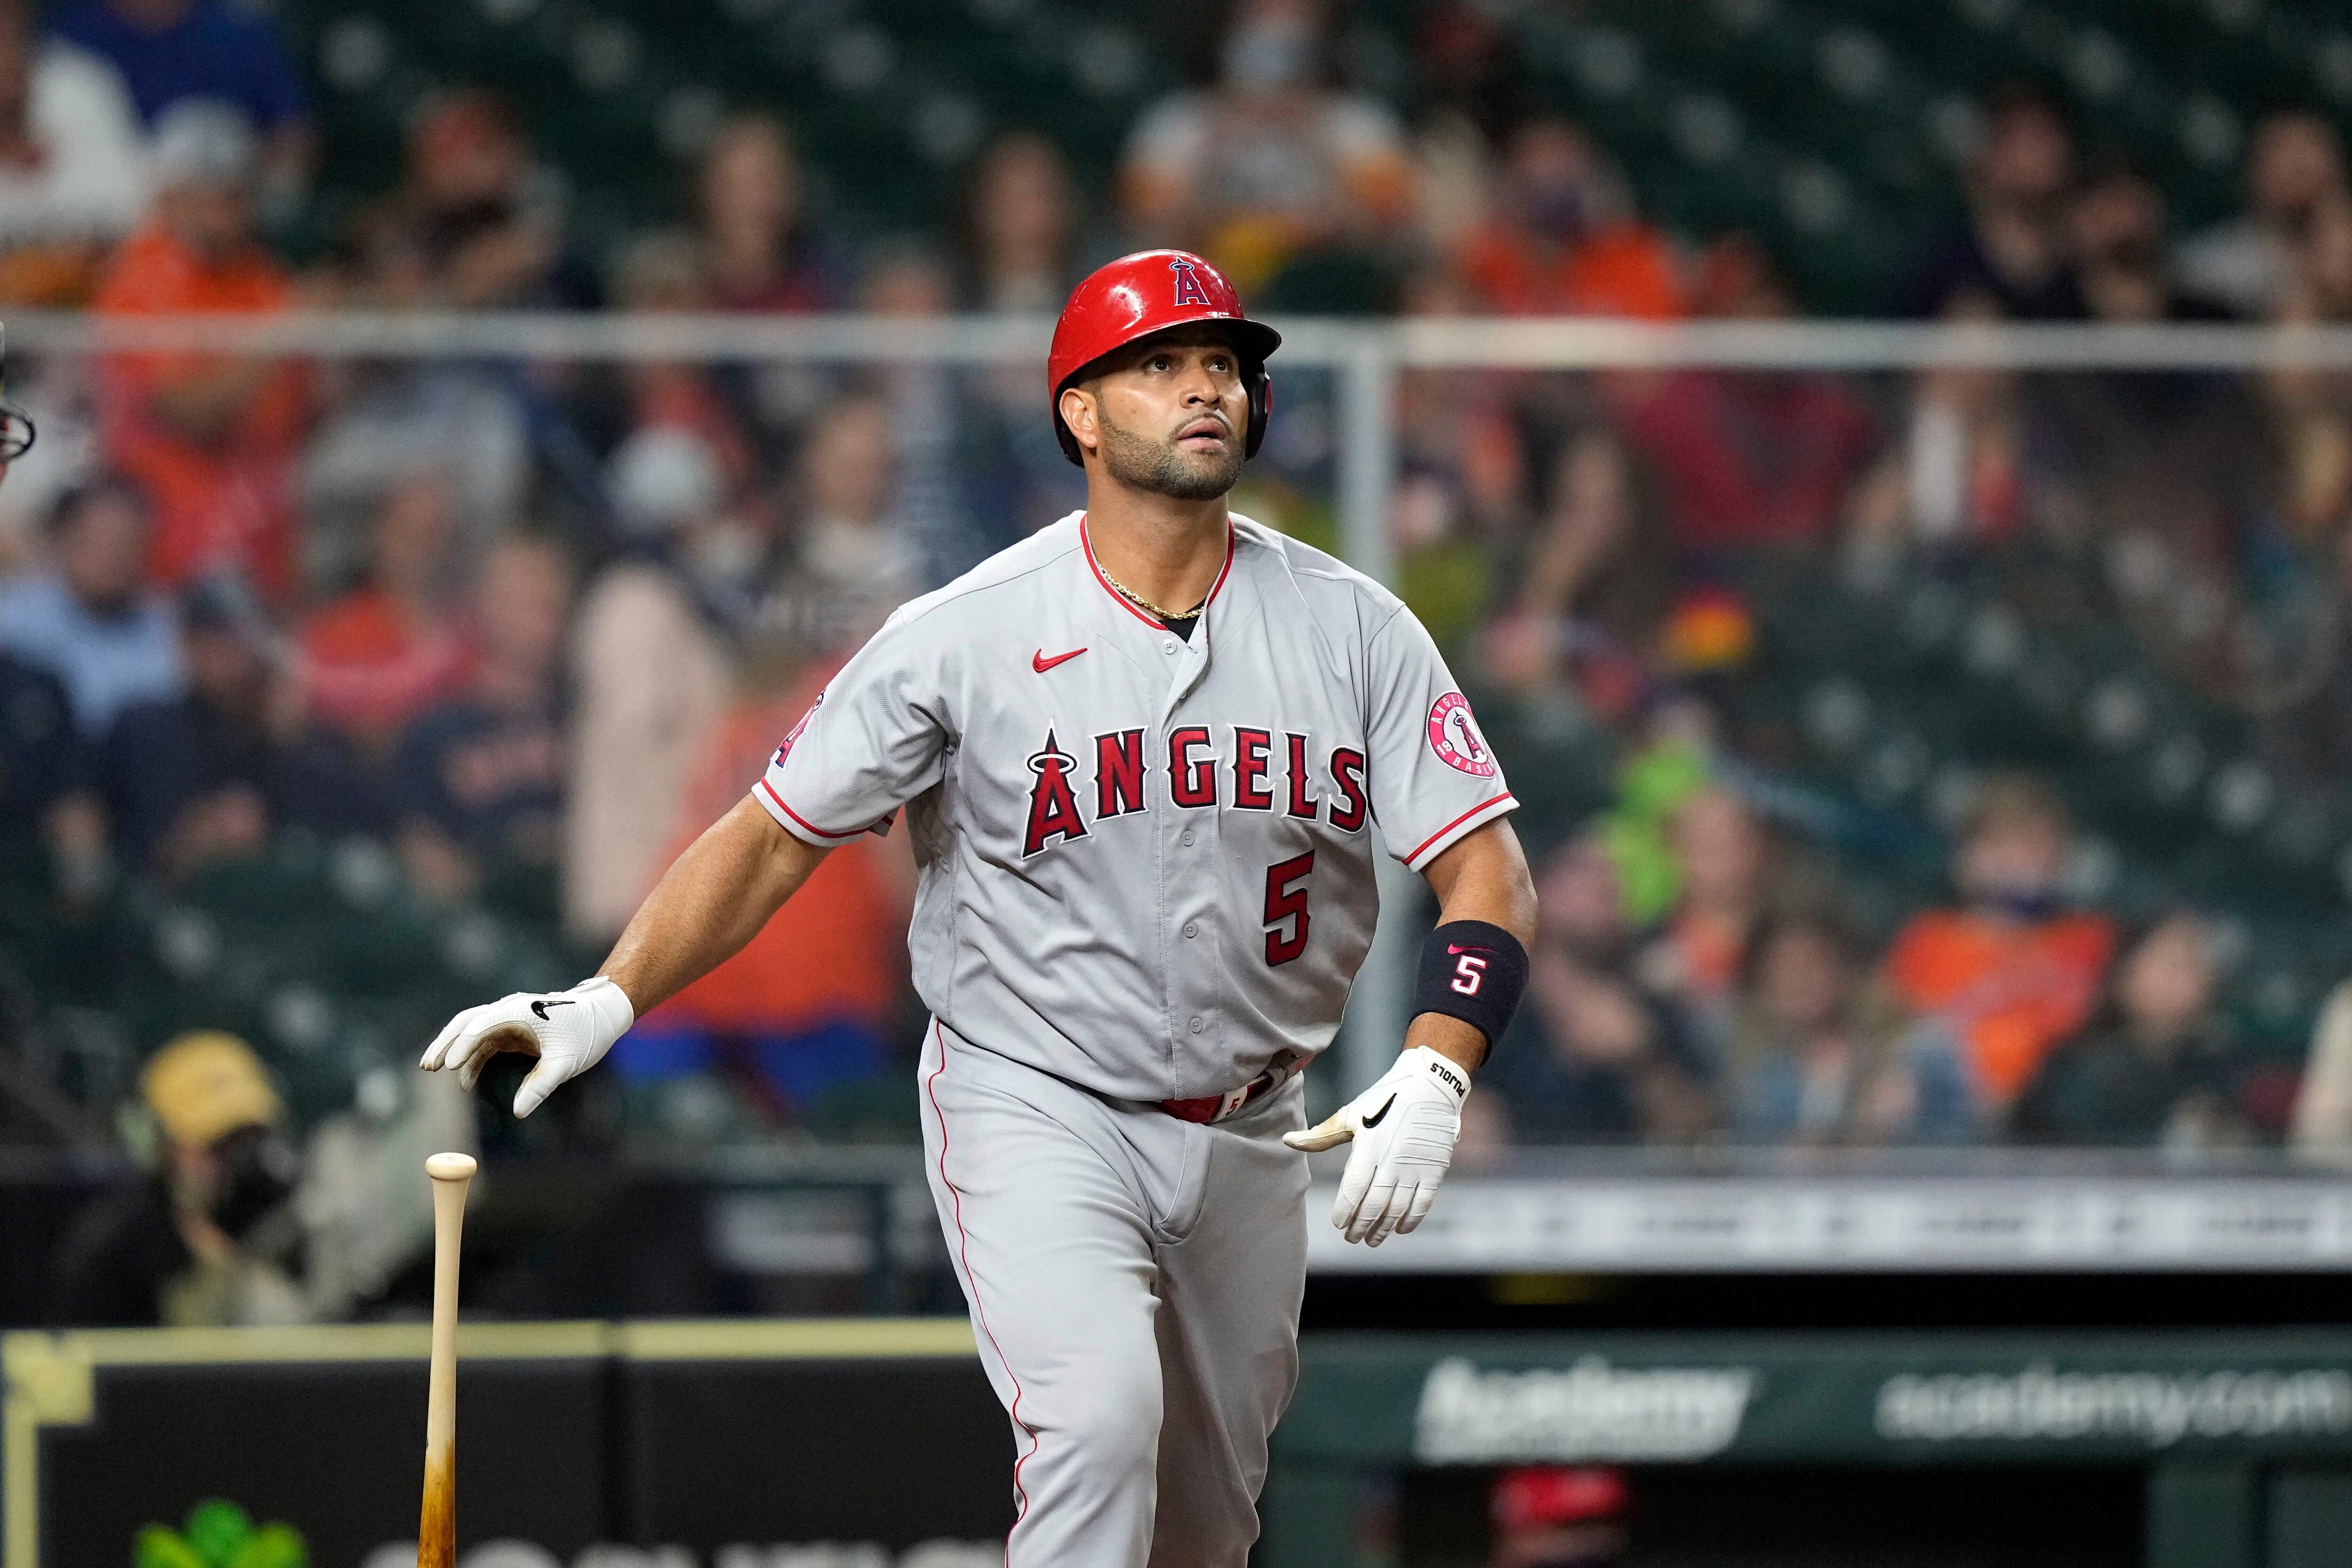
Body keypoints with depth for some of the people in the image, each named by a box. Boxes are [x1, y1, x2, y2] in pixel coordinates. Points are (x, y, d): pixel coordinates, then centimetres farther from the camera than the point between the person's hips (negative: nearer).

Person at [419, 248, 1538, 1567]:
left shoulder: (1355, 630, -5)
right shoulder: (967, 635, -11)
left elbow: (1490, 875, -9)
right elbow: (774, 835, -6)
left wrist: (1432, 1080, -26)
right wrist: (607, 1002, -20)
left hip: (1246, 1140, 4)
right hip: (1034, 1107, -4)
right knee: (1101, 1419, -28)